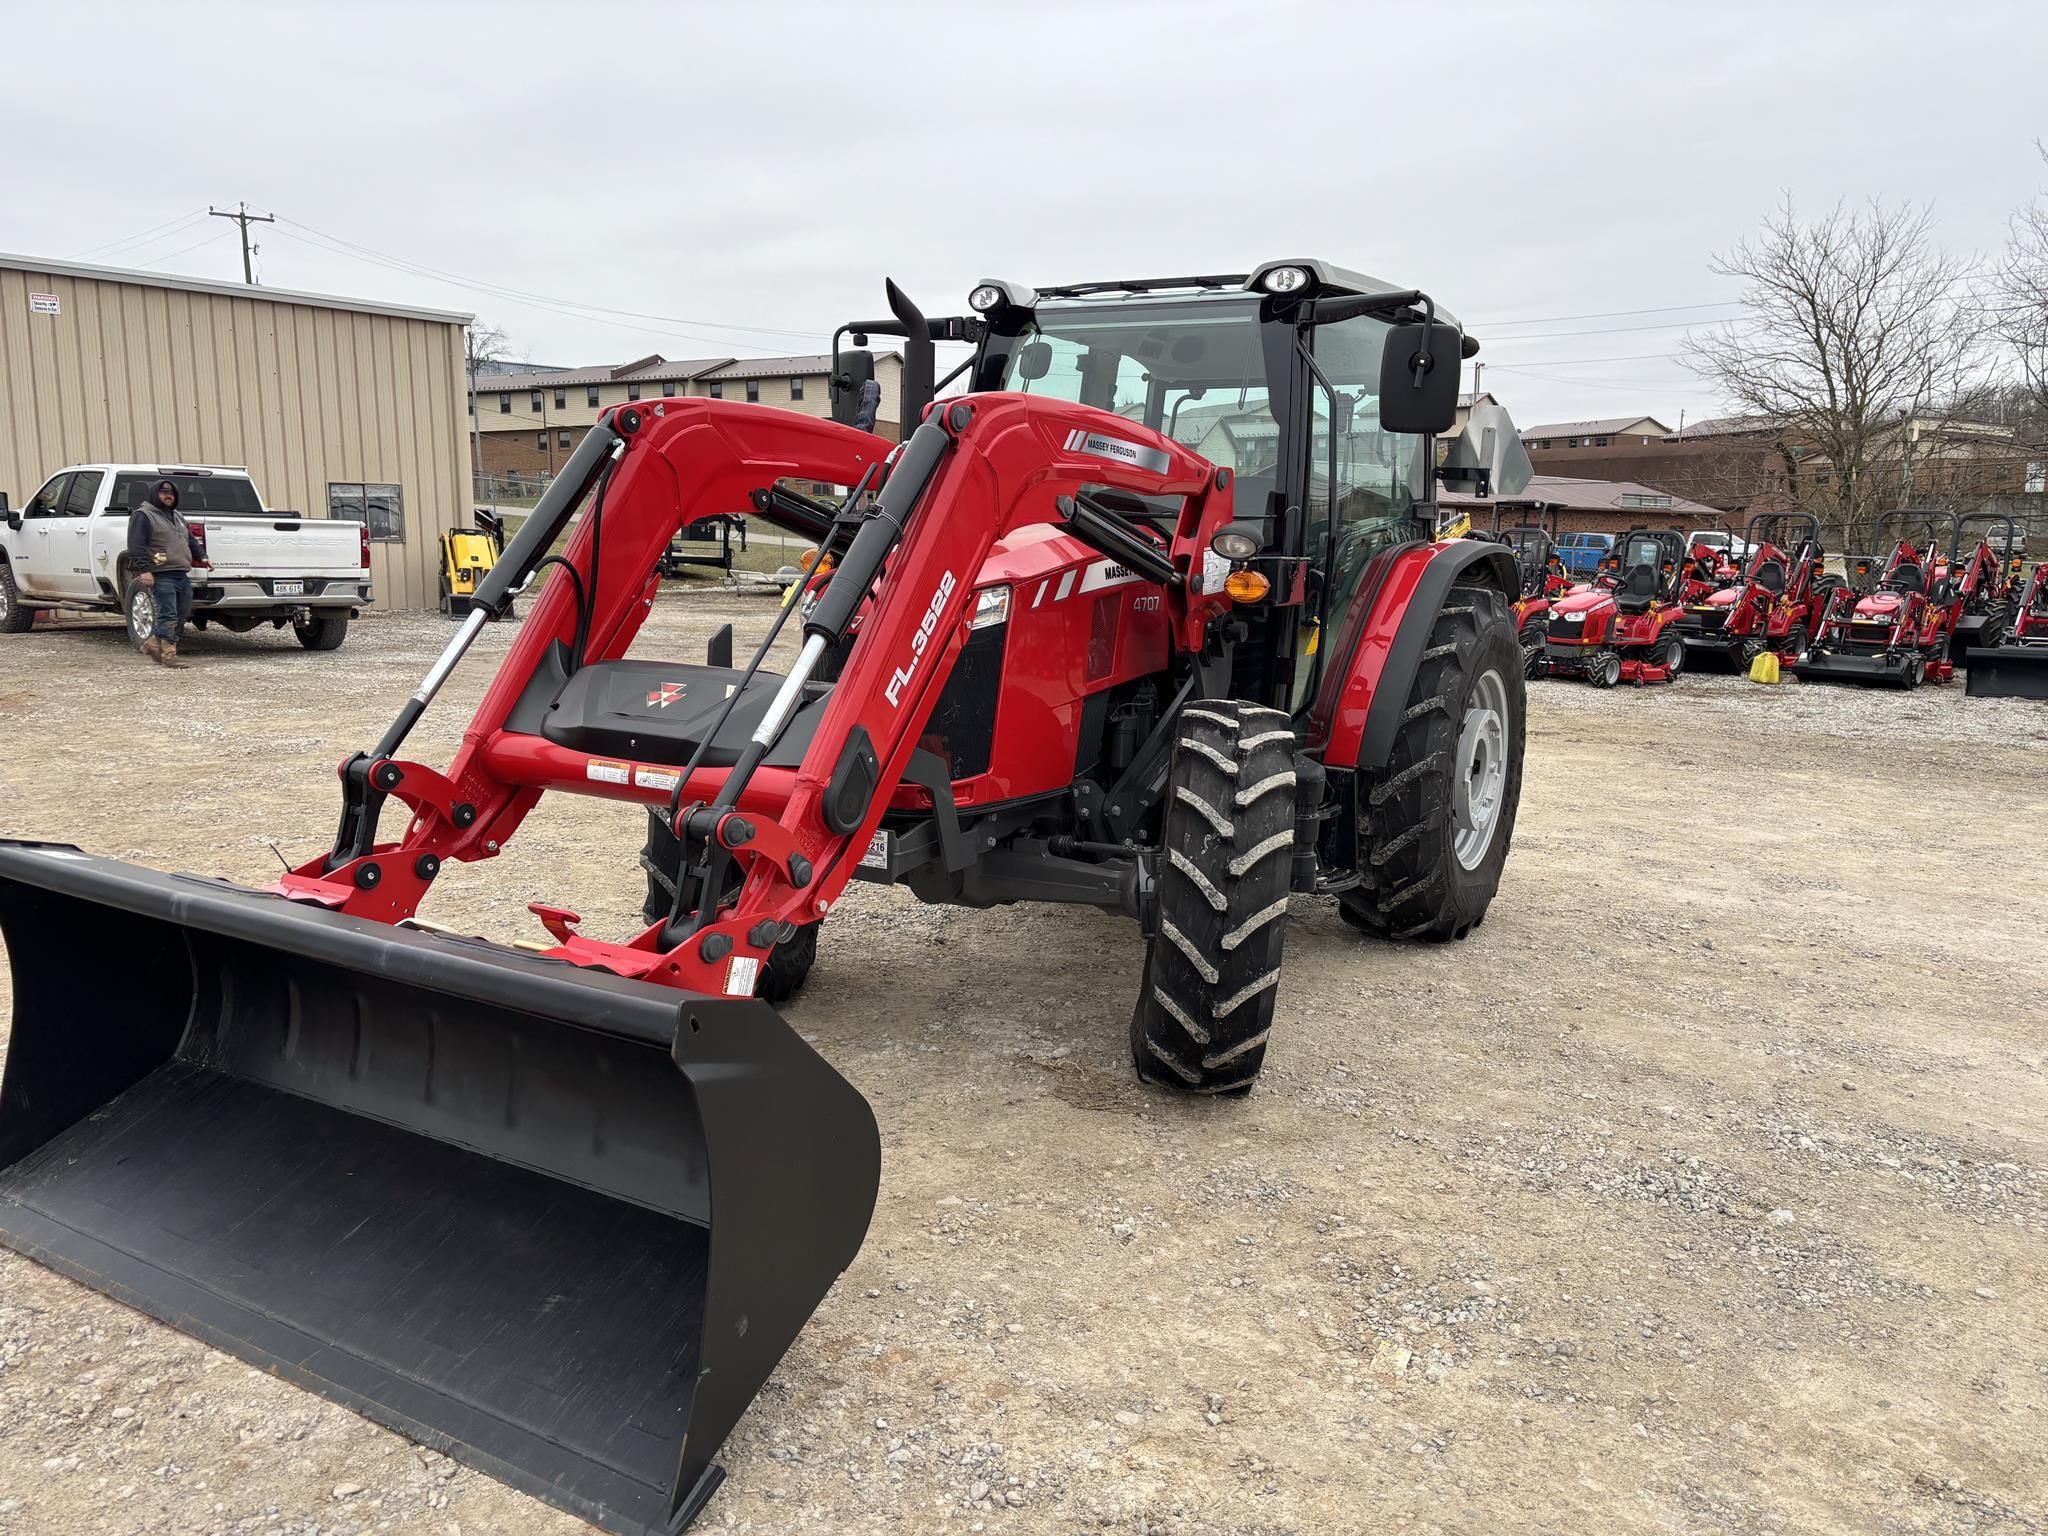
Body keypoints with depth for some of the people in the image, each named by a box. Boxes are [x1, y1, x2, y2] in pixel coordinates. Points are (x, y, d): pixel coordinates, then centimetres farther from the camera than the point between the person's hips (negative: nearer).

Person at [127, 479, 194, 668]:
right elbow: (136, 546, -11)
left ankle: (153, 644, 21)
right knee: (168, 616, -11)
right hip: (162, 576, -9)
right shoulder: (143, 515, -3)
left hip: (183, 574, 9)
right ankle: (169, 655, -7)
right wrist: (144, 570, -20)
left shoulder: (176, 516, 25)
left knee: (182, 615, 9)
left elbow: (190, 540, 36)